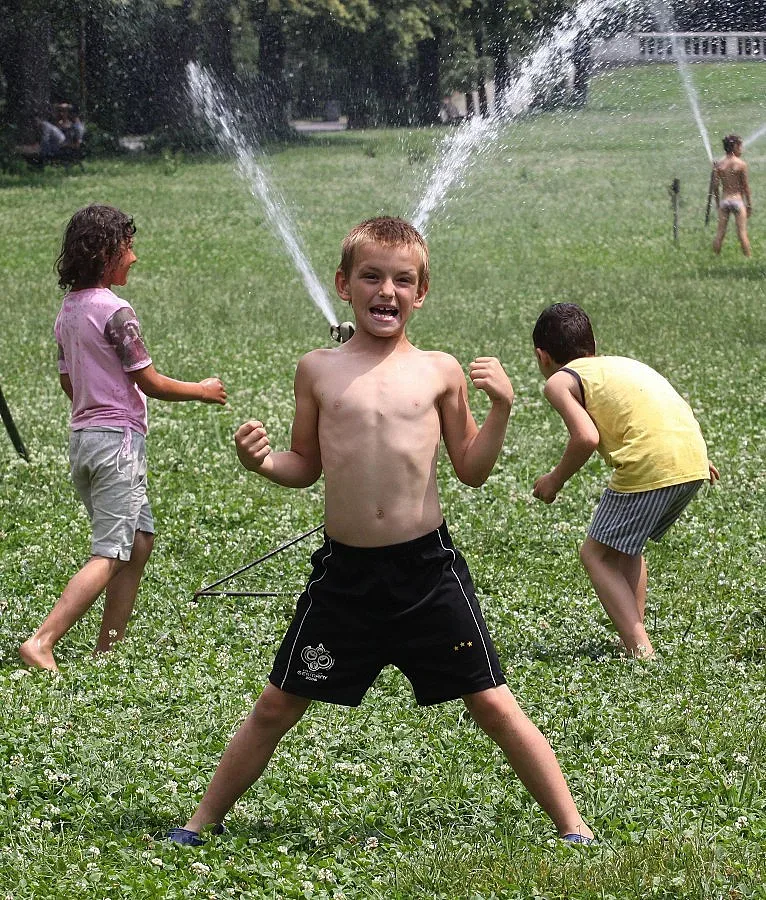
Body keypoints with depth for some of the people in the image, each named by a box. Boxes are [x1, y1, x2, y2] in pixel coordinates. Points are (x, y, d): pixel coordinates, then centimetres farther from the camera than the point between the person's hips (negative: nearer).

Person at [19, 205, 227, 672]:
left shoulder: (68, 310, 10)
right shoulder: (116, 310, -15)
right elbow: (150, 383, -12)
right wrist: (202, 391, 3)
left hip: (82, 436, 9)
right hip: (117, 439, -9)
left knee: (140, 540, 15)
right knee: (110, 555, -9)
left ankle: (108, 650, 13)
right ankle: (42, 642, -19)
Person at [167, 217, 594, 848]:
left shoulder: (438, 371, 2)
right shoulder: (319, 370, 4)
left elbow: (472, 470, 7)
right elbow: (307, 466, 13)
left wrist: (501, 408, -7)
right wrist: (263, 461, -7)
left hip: (427, 567, -1)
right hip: (344, 571, 1)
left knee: (493, 704, 0)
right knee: (277, 707, 9)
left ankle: (573, 829, 9)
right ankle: (201, 824, 25)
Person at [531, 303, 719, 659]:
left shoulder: (559, 381, 6)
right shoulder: (620, 362, 28)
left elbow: (586, 438, -8)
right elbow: (672, 406, 27)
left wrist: (555, 480, 7)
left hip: (649, 466, -8)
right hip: (693, 462, 8)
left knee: (597, 554, 7)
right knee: (626, 545, 27)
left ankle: (640, 649, -5)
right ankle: (635, 634, 25)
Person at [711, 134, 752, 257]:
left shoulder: (718, 164, 0)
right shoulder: (741, 164, -9)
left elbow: (715, 186, 2)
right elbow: (745, 186, -5)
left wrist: (718, 203, 13)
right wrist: (749, 205, 3)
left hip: (724, 200, 3)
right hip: (737, 200, -3)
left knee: (720, 232, 8)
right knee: (742, 233, 0)